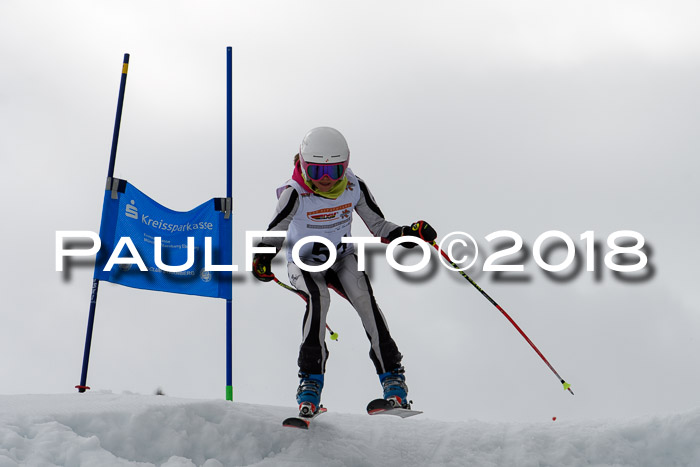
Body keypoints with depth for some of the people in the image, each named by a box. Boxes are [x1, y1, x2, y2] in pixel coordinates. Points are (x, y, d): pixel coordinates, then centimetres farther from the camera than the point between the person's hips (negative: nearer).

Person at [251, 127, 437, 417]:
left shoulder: (354, 188, -12)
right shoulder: (296, 194, -21)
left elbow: (379, 227, -2)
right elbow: (273, 235, -10)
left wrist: (408, 234, -19)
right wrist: (262, 261, -29)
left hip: (343, 257, 2)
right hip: (304, 262, -2)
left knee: (363, 297, -26)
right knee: (319, 298, -33)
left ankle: (391, 374, -19)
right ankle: (311, 379, -26)